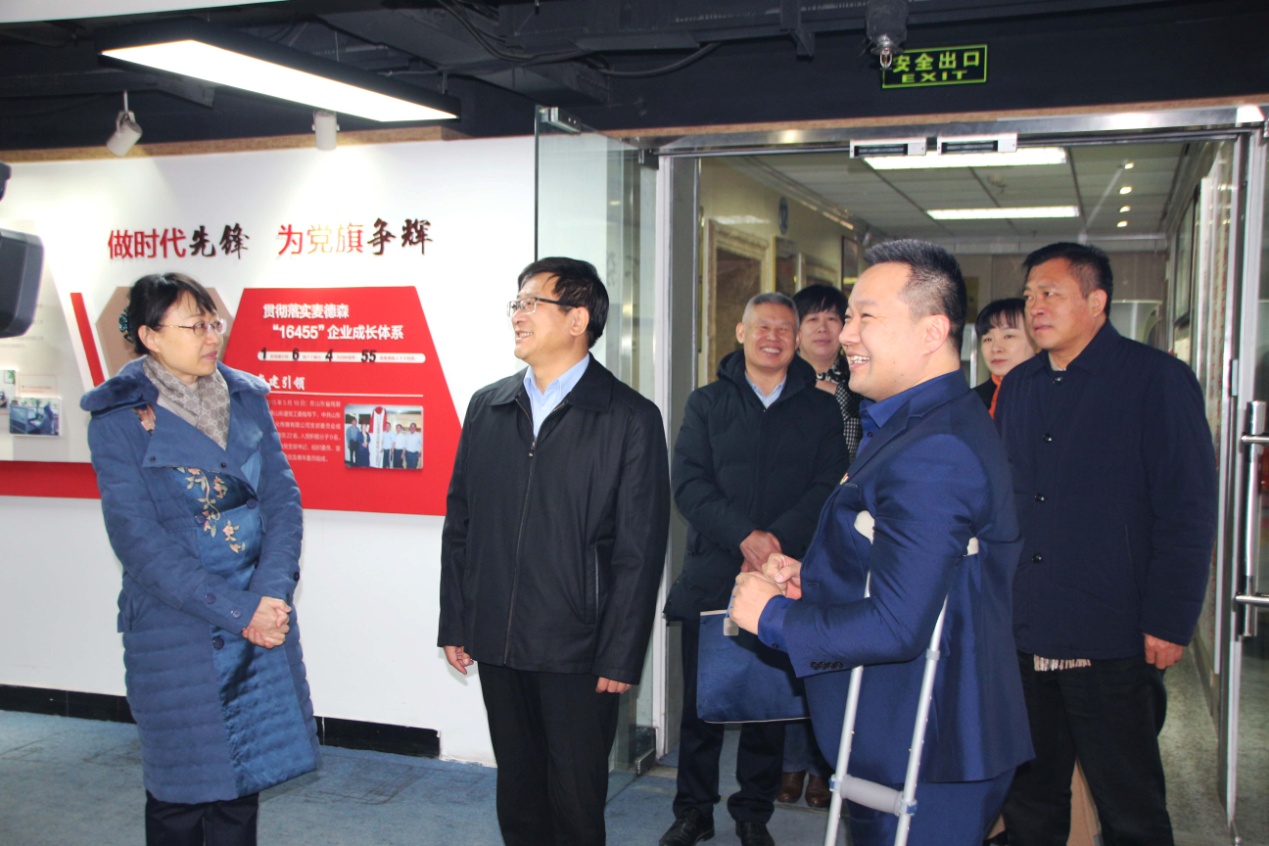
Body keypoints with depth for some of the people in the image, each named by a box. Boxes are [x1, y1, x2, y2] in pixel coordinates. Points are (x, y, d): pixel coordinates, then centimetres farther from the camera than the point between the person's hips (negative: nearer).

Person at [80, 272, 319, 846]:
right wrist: (237, 612, -16)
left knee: (242, 780, 12)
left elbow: (283, 498, 2)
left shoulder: (246, 398, 5)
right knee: (181, 788, 8)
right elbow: (139, 541, -12)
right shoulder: (118, 418, -7)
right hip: (175, 631, -3)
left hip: (265, 621, 4)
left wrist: (271, 594, -13)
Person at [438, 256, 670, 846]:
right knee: (518, 793, 16)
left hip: (578, 653, -4)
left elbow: (640, 550, -8)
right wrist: (454, 625, 8)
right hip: (497, 644, 4)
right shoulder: (487, 408, 9)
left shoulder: (631, 418, -6)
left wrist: (621, 656, -10)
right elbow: (459, 522, 11)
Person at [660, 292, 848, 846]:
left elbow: (829, 488, -1)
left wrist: (776, 539, -16)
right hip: (710, 577, 0)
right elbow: (688, 484, -3)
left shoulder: (821, 410, 9)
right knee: (700, 702, 5)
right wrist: (745, 536, -16)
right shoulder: (707, 404, 8)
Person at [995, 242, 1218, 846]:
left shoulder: (1157, 379, -5)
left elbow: (1188, 508, -9)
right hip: (1021, 637, 5)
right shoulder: (1019, 387, 12)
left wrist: (1169, 620, -13)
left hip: (1112, 641, -5)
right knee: (1029, 797, 15)